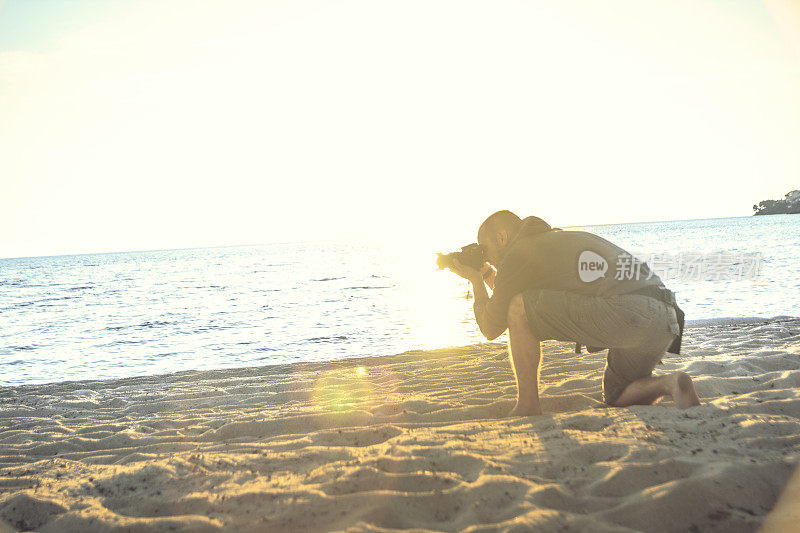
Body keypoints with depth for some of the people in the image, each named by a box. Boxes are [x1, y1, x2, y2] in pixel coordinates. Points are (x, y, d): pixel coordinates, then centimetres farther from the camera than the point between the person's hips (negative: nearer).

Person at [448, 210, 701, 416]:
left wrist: (476, 281, 28)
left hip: (626, 314, -9)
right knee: (618, 398, 29)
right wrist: (488, 275, 43)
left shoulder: (517, 255, 7)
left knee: (519, 309, -1)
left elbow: (491, 328, 14)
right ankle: (669, 384, -1)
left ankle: (527, 406, 2)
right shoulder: (559, 238, 34)